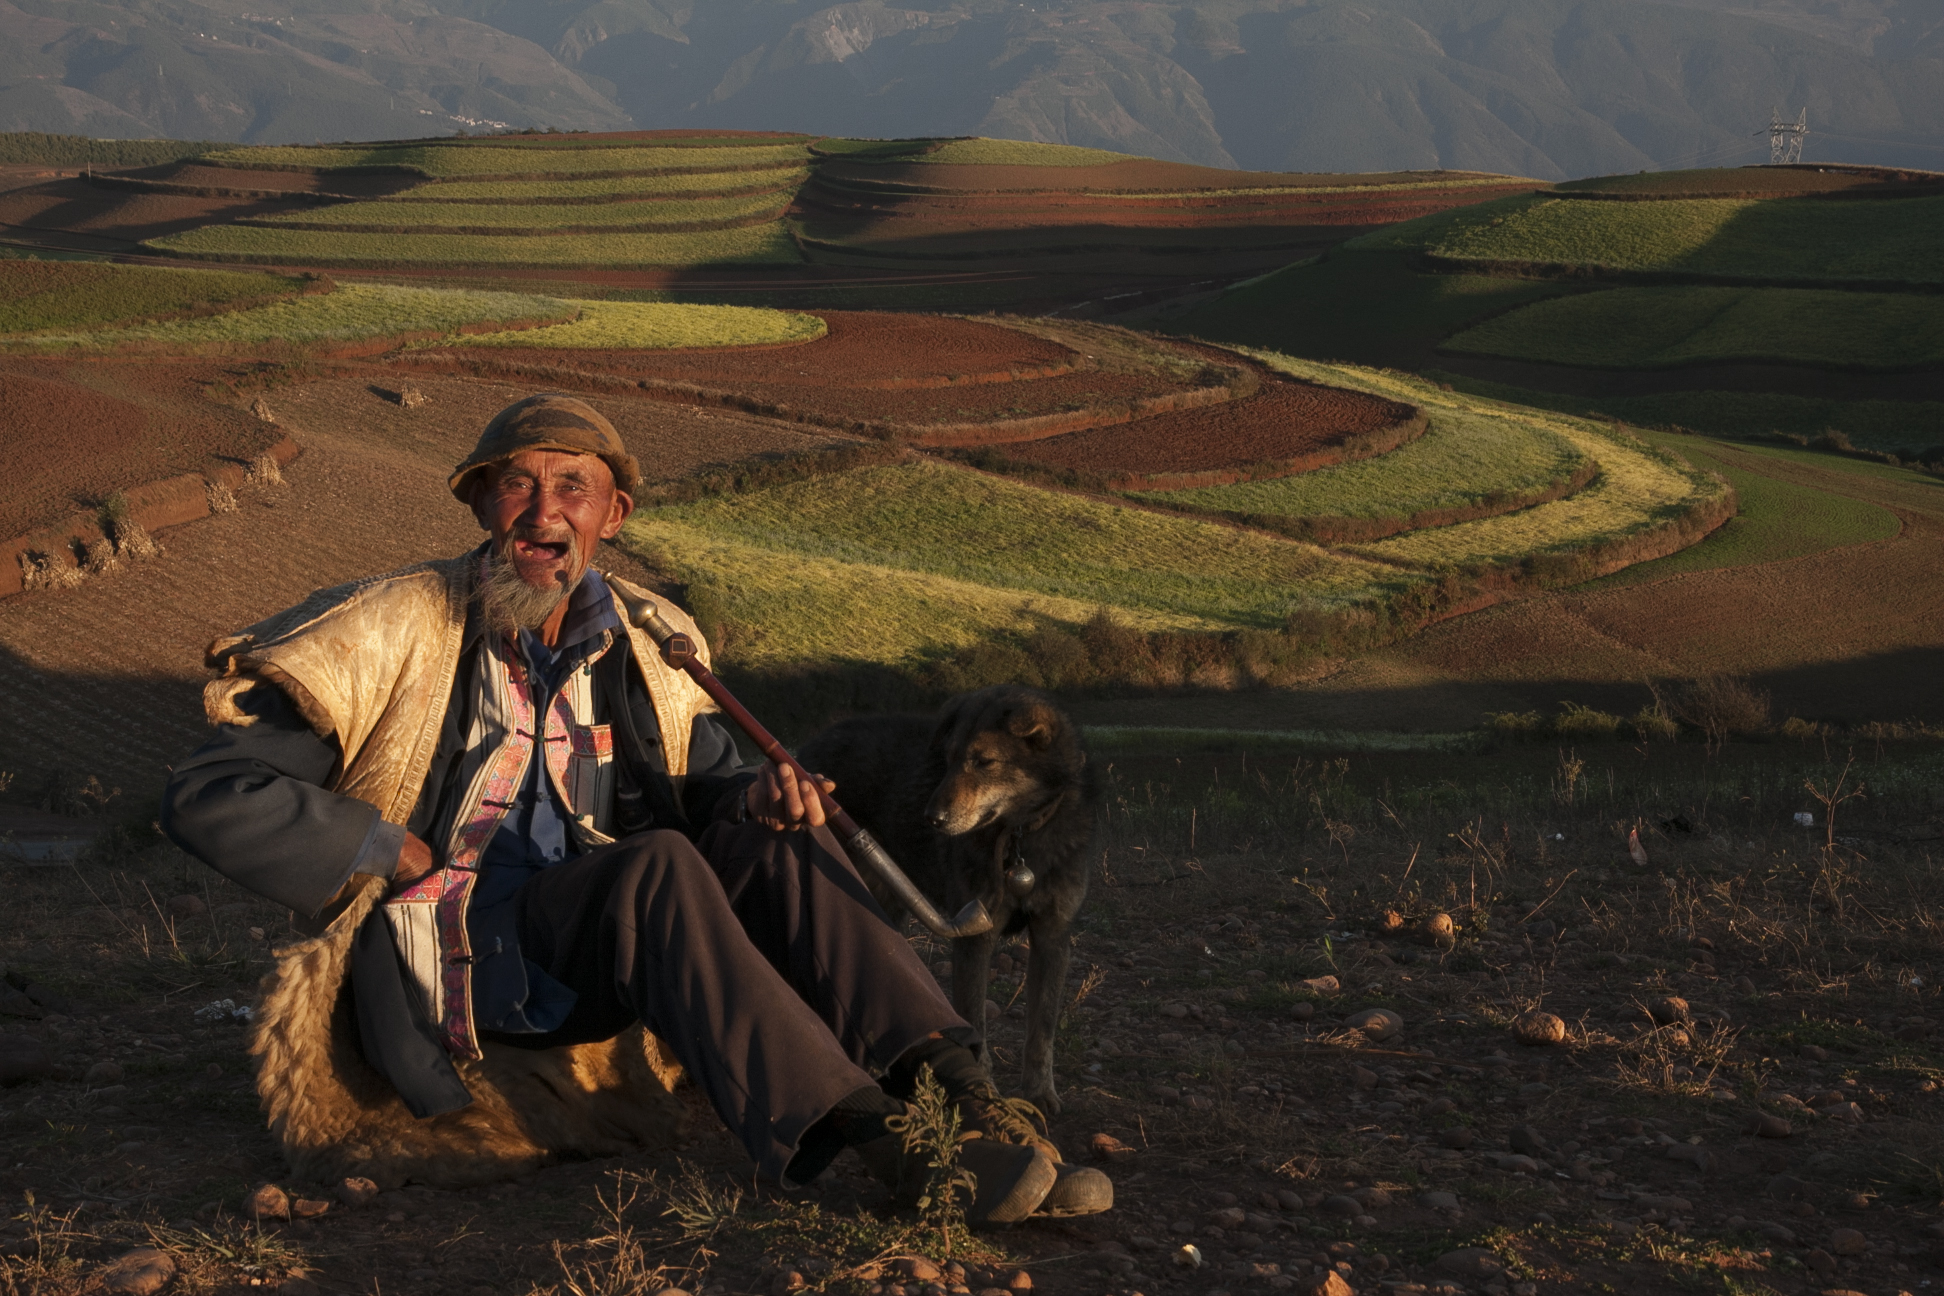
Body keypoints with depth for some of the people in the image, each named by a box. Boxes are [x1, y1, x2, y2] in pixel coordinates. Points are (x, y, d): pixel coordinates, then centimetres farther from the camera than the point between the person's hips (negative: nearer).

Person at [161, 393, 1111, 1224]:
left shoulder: (642, 649, 12)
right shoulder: (393, 634, -4)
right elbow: (206, 799, -10)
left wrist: (752, 797, -7)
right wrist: (400, 856, -14)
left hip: (601, 949, 6)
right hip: (442, 958, -5)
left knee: (769, 840, -19)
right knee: (654, 868, -32)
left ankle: (954, 1099, -35)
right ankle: (862, 1147, -45)